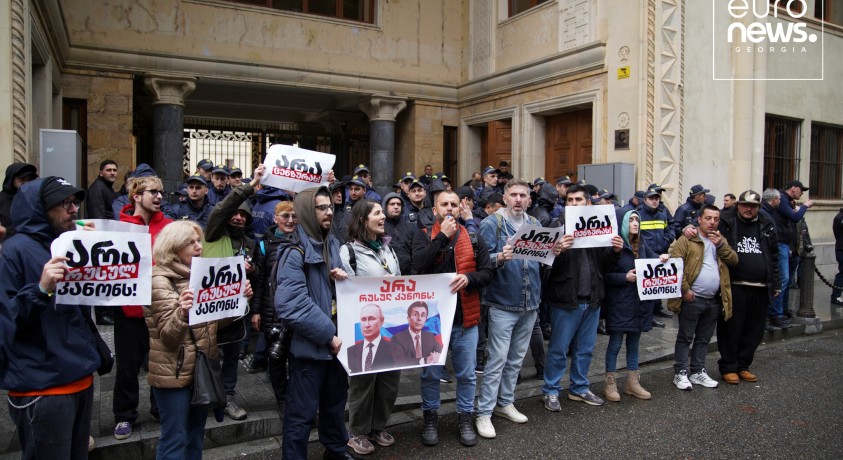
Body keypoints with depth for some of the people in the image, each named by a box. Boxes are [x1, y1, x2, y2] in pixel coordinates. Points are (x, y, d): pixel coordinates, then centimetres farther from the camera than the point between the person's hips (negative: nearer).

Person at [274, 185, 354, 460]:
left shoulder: (331, 244, 9)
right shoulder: (296, 252, -15)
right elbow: (291, 306, -25)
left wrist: (341, 279, -4)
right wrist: (327, 334, -21)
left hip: (334, 339, 8)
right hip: (309, 344, -8)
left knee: (336, 400, 22)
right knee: (303, 411, 3)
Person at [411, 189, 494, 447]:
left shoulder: (474, 238, 4)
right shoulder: (423, 236, -1)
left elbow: (487, 272, 0)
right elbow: (419, 265, -19)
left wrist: (469, 277, -20)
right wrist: (442, 236, -19)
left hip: (465, 317, 2)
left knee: (467, 374, 12)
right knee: (431, 373, 12)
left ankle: (466, 417, 29)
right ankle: (431, 418, 29)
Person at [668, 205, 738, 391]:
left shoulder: (721, 240, 15)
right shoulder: (687, 239, -6)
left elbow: (734, 261, 5)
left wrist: (720, 245, -9)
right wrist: (684, 289, -16)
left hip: (714, 300, 6)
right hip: (692, 299, -6)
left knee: (704, 339, 15)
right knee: (685, 337, 2)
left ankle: (698, 372, 26)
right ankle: (680, 373, 10)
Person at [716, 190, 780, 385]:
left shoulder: (767, 226, 13)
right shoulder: (725, 222, -2)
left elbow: (773, 257, 17)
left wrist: (775, 284, 15)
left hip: (760, 288, 5)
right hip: (734, 287, -5)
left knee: (754, 331, 11)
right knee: (731, 329, 2)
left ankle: (743, 365, 26)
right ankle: (728, 367, 15)